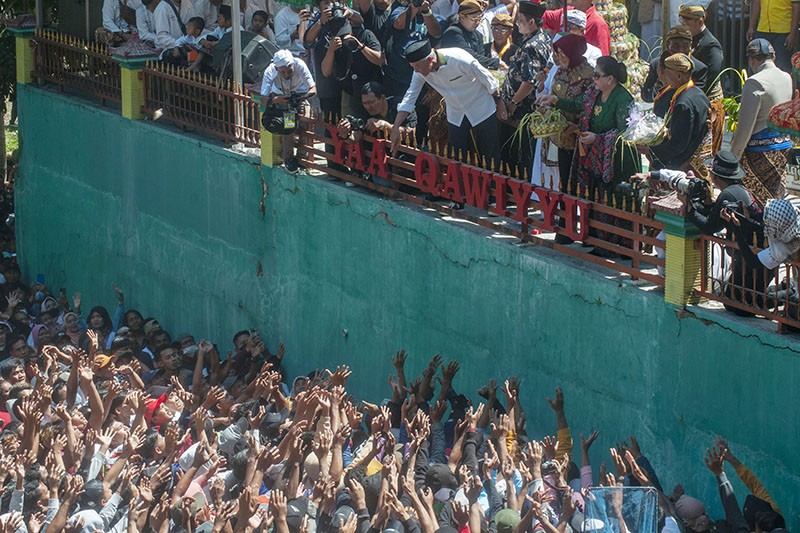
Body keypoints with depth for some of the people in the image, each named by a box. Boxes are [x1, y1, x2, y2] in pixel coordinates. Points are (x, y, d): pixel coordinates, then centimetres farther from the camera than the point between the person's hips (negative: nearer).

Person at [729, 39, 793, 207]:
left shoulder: (755, 83, -17)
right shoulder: (787, 78, 5)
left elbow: (746, 125, -17)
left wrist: (733, 156, -11)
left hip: (761, 149, -7)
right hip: (784, 146, 7)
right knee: (777, 195, 15)